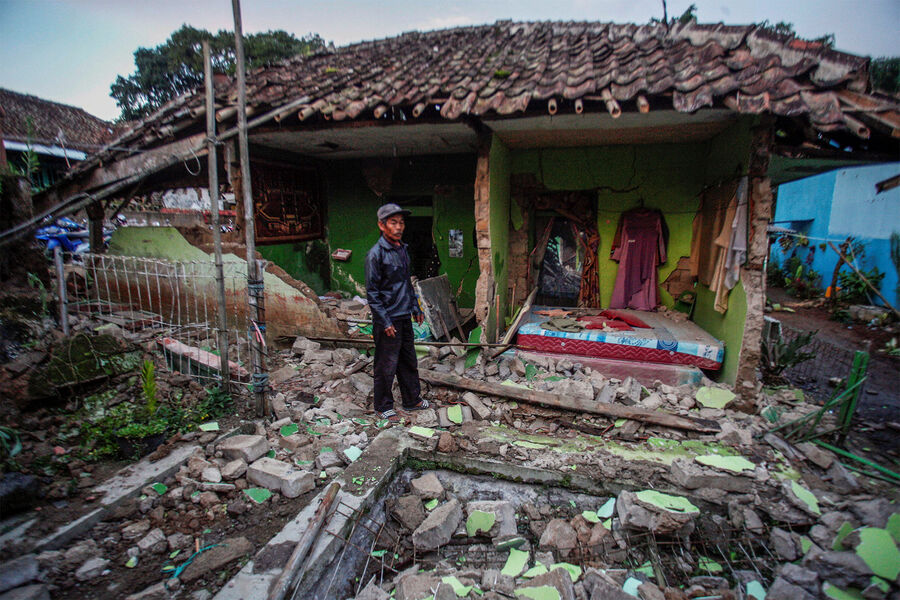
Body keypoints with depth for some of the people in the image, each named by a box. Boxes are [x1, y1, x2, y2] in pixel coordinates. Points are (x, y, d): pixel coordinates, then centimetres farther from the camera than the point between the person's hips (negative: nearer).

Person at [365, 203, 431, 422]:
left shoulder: (403, 249, 10)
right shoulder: (376, 254, -15)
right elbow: (372, 293, -15)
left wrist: (415, 308, 18)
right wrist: (385, 321, -17)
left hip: (405, 317, 8)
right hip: (388, 320, -8)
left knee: (409, 361, 18)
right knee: (386, 366, 5)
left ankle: (412, 400, 34)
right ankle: (383, 407, 22)